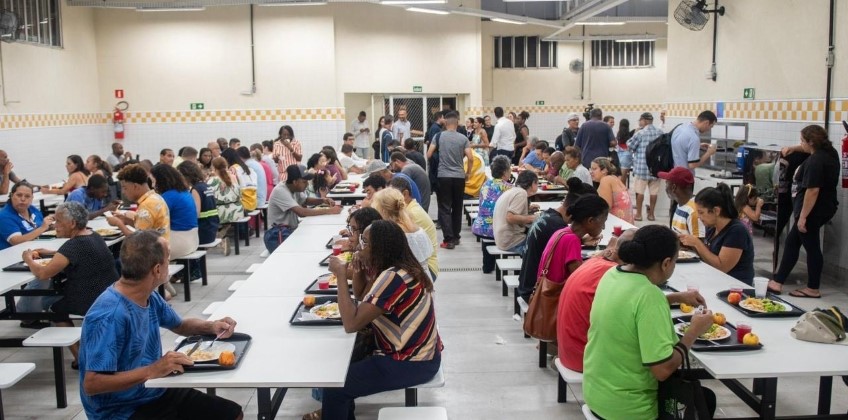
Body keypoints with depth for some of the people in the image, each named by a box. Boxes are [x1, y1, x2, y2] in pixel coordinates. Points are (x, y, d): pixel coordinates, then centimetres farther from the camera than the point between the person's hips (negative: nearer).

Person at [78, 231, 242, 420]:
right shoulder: (110, 317, -27)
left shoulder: (150, 297, 1)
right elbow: (91, 384, -28)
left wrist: (211, 326, 1)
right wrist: (152, 370, -30)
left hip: (156, 394, 9)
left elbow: (179, 325, 20)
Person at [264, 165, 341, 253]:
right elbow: (302, 212, -31)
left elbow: (306, 200, 23)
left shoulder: (294, 188, 4)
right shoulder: (280, 191, -22)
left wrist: (322, 200, 2)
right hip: (279, 236, -9)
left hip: (292, 230, 9)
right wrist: (329, 211, -28)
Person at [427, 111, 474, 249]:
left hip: (443, 176, -2)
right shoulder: (463, 138, 0)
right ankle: (456, 237, 22)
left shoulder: (439, 136, -2)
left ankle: (448, 239, -8)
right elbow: (470, 158, -6)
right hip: (459, 176, 2)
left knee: (445, 208, 0)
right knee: (457, 208, 14)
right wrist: (468, 173, 10)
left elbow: (428, 155, -3)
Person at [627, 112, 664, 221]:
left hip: (642, 166, -5)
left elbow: (629, 146, -3)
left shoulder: (640, 133, -10)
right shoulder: (660, 132, 7)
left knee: (640, 191, 2)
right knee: (654, 191, 8)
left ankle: (638, 214, 6)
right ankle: (651, 214, 14)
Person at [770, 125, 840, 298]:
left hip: (813, 211, -10)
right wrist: (794, 148, 23)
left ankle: (813, 289, 15)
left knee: (812, 247, 2)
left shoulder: (815, 161, -23)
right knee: (792, 242, 16)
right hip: (822, 209, 10)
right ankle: (778, 281, 21)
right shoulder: (829, 152, 6)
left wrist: (803, 216, -23)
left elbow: (813, 190, -27)